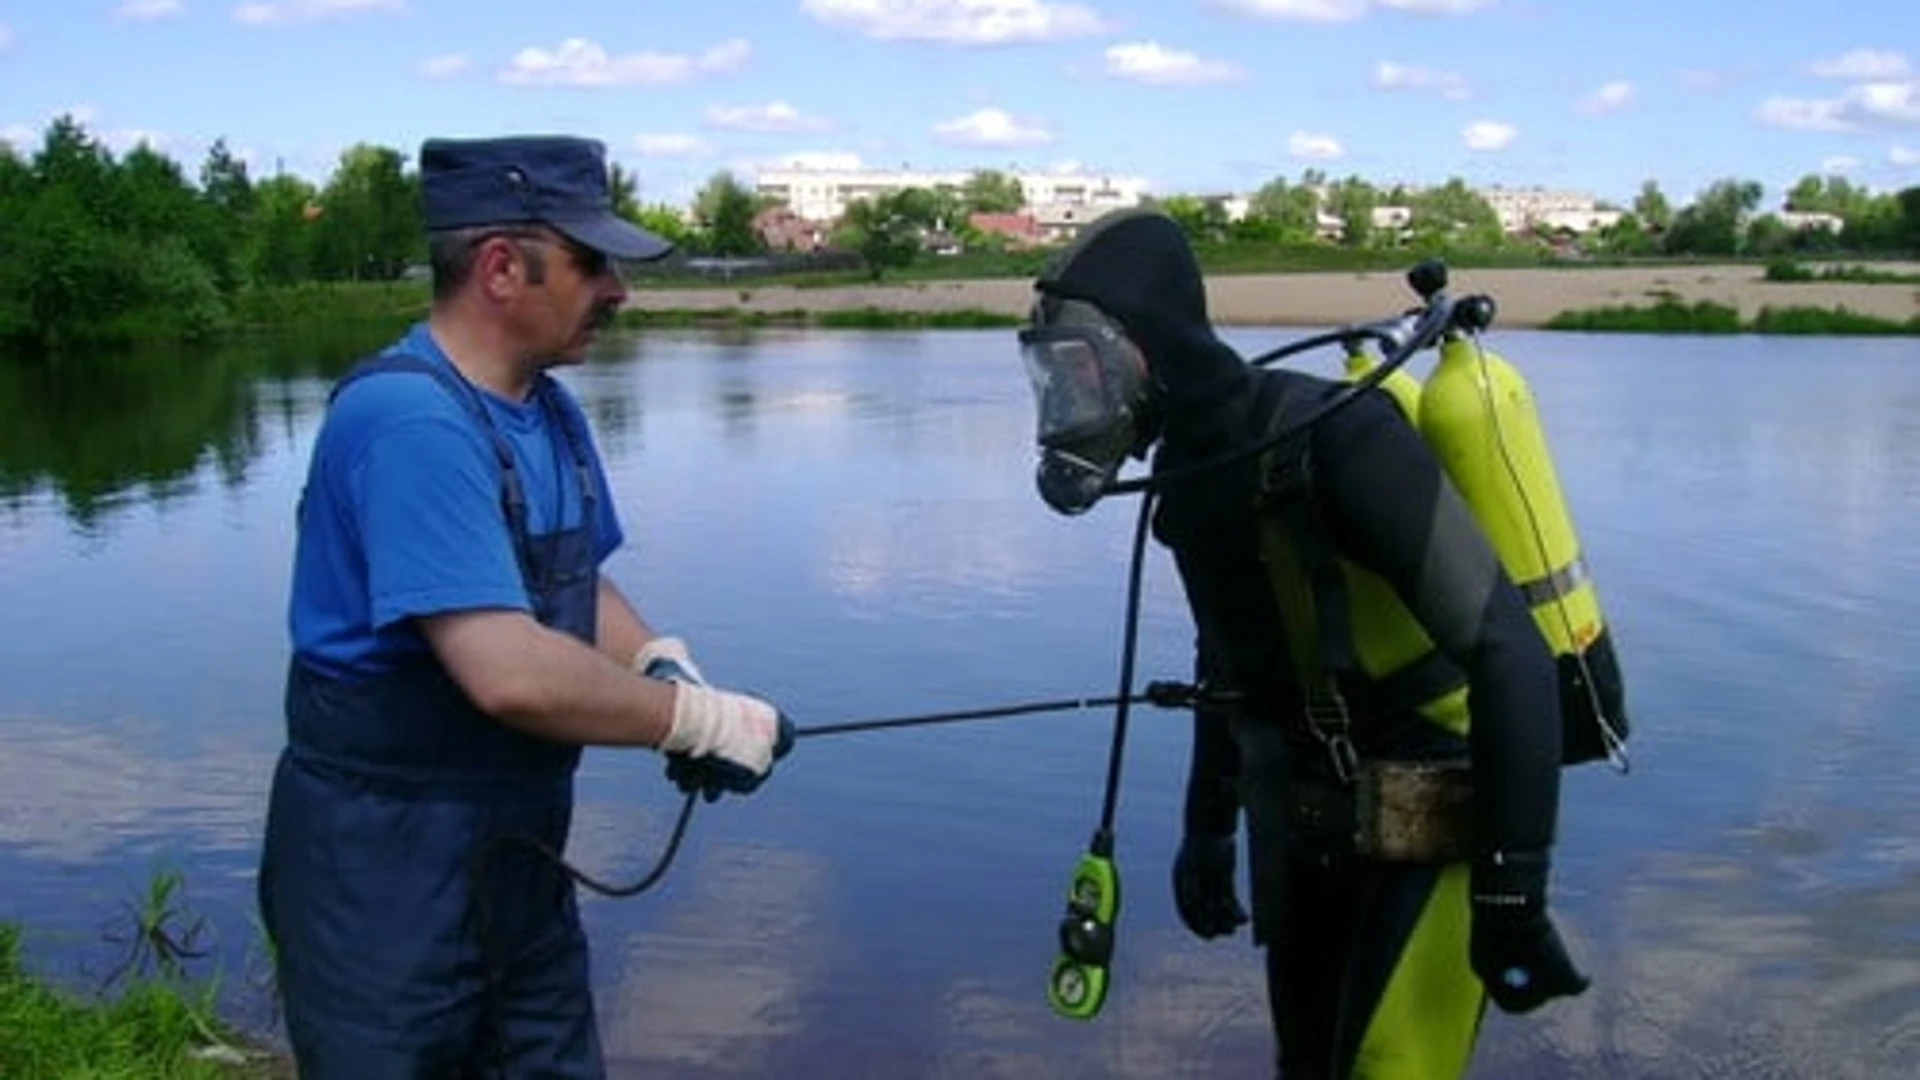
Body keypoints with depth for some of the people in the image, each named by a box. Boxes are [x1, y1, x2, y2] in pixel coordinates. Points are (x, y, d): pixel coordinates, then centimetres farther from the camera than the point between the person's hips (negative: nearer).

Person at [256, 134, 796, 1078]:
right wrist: (701, 718, -20)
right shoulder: (409, 422, -25)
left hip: (519, 852, 9)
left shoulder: (551, 411, 5)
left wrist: (662, 665, -5)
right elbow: (511, 673, -32)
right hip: (384, 873, -8)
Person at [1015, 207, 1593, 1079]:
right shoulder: (1188, 468, 2)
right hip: (1300, 829, 8)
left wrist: (1512, 894, -25)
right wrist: (1206, 824, 21)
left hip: (1431, 827, -8)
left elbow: (1509, 656, -26)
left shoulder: (1335, 437, -25)